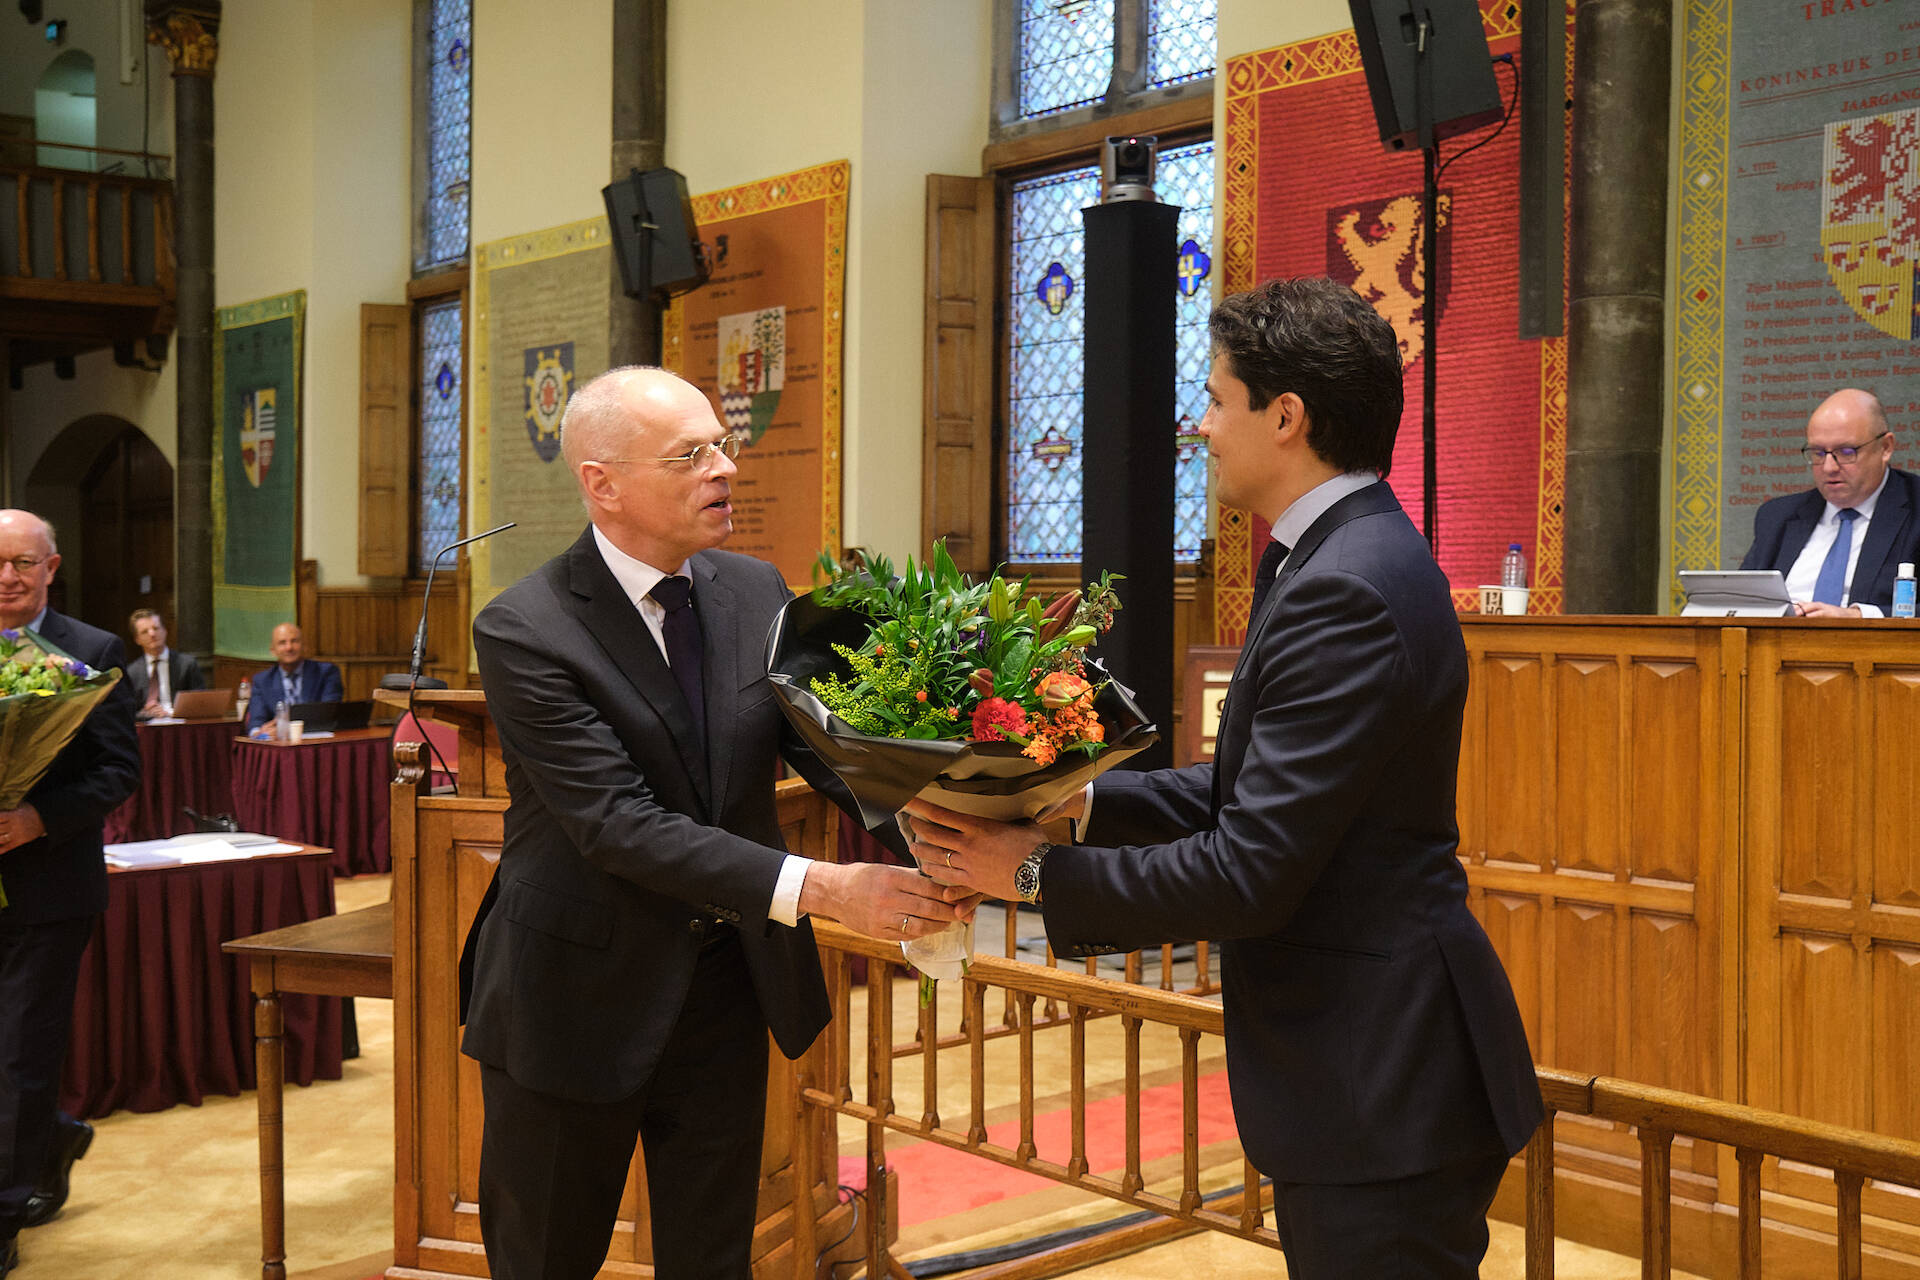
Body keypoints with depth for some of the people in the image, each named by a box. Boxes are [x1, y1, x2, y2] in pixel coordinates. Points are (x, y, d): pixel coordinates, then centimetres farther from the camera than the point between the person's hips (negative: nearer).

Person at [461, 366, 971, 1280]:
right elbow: (619, 824, -26)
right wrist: (816, 888, -33)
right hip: (582, 995, -5)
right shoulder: (523, 630, -19)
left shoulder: (755, 591, 0)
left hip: (728, 987, 5)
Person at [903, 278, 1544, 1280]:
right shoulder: (1347, 558, 10)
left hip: (1384, 1091, -10)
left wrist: (1036, 873, -15)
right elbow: (1256, 786, 13)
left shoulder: (1345, 593, -24)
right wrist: (1087, 803, 3)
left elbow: (1249, 872, -25)